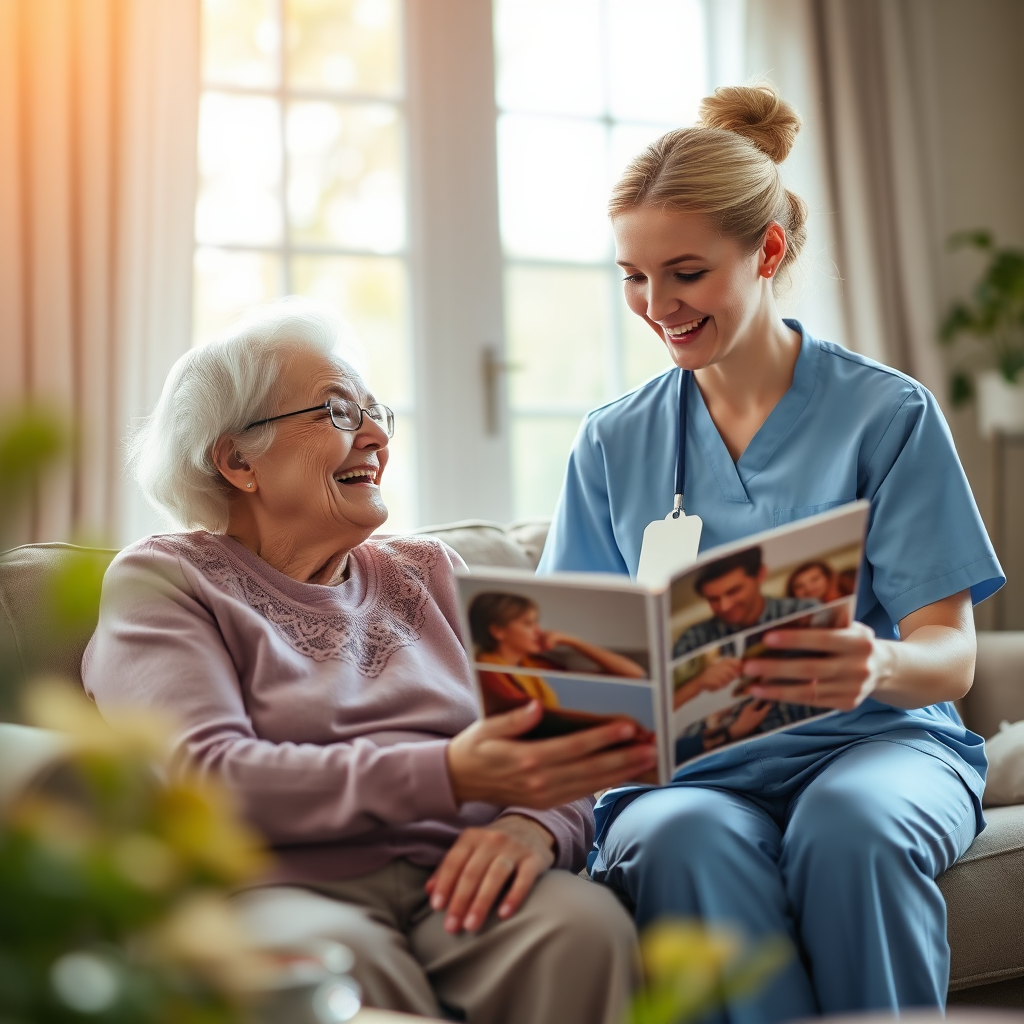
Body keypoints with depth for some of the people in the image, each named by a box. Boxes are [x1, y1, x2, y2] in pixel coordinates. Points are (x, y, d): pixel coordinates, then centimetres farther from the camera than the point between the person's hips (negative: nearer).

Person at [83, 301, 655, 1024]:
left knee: (584, 923, -30)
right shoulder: (162, 580, 8)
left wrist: (533, 821, -15)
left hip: (456, 882, 4)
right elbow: (200, 779, -10)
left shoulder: (430, 572, 22)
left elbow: (541, 751, 12)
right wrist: (448, 776, -22)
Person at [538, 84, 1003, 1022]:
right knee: (685, 838, -34)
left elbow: (951, 655, -3)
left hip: (874, 739, -1)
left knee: (851, 822, -36)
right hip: (686, 767, 1)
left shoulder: (889, 414, 3)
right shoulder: (613, 443, 12)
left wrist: (877, 666, -28)